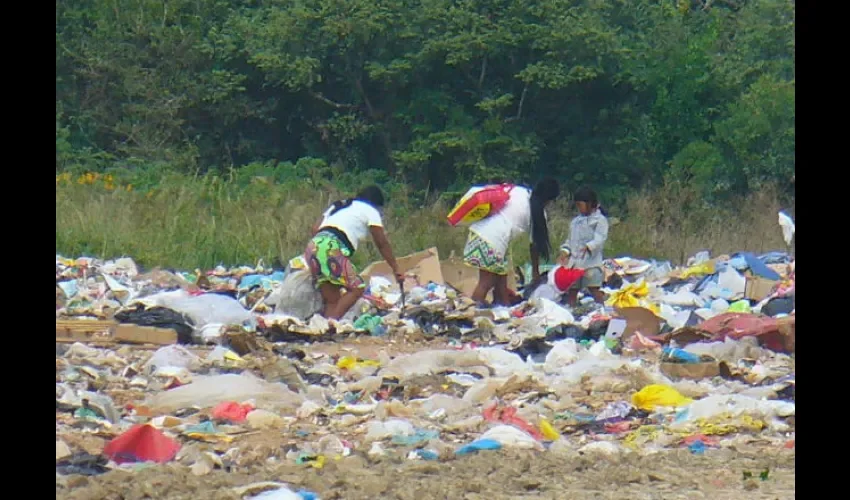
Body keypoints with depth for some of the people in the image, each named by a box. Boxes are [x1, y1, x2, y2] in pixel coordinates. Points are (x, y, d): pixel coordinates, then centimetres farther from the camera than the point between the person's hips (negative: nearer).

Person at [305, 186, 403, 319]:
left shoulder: (338, 205, 34)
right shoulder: (370, 210, 15)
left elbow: (315, 229, 25)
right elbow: (382, 244, 13)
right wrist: (395, 269, 16)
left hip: (312, 246, 7)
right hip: (331, 249, -7)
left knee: (332, 299, 9)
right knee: (357, 288, -6)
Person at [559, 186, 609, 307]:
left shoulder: (600, 220, -3)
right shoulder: (575, 221, 18)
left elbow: (600, 238, -15)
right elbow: (570, 239, 20)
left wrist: (588, 247, -32)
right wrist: (565, 251, 2)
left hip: (591, 261, -7)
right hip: (574, 261, 7)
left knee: (594, 290, -11)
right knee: (571, 290, 8)